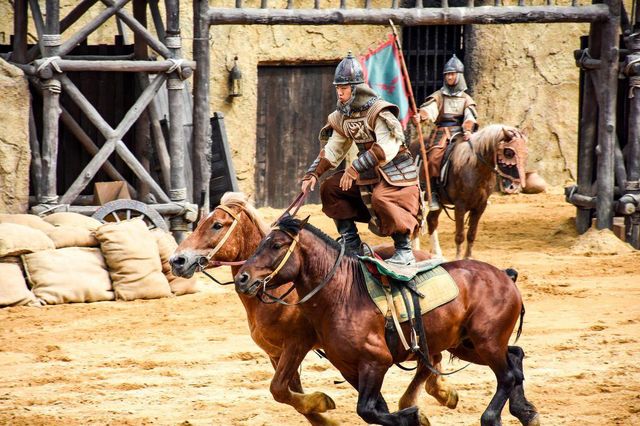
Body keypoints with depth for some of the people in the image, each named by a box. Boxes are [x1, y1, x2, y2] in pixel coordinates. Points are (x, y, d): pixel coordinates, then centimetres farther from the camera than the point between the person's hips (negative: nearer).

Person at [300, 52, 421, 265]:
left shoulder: (379, 112, -21)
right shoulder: (343, 117, 6)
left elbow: (387, 147, -33)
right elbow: (333, 150, 14)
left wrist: (355, 168, -36)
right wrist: (312, 174, 1)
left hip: (396, 174, -9)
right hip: (369, 175, 9)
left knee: (380, 199, -36)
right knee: (330, 188, 5)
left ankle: (404, 251, -21)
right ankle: (352, 246, 9)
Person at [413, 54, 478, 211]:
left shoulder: (465, 99, 15)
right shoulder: (438, 96, 12)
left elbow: (470, 116, -1)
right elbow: (429, 109, -7)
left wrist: (468, 130, -22)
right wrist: (420, 116, -30)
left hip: (459, 133, 1)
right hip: (441, 133, -1)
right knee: (433, 158, -26)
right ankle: (433, 193, -19)